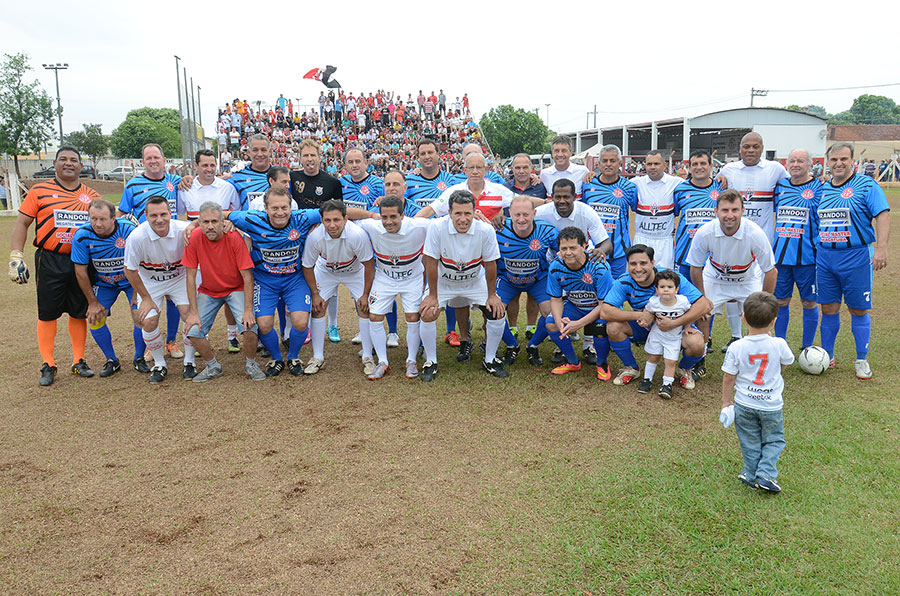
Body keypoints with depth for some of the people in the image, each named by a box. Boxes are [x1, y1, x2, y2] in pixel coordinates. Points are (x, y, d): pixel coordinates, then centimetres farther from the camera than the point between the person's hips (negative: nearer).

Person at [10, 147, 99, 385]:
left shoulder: (92, 196, 10)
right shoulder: (40, 191, 2)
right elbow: (22, 223, 2)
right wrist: (16, 257, -6)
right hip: (49, 261, -2)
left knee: (79, 313, 8)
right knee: (47, 313, 2)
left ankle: (78, 361, 19)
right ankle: (48, 365, 12)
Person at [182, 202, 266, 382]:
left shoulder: (234, 237, -21)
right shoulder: (194, 238, -17)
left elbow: (247, 276, -18)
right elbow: (191, 276, -10)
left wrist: (248, 310, -24)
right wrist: (193, 312, -12)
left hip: (236, 289, -2)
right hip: (208, 291, 2)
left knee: (250, 326, -23)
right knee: (193, 331, -14)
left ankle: (251, 364, 5)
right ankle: (213, 367, 13)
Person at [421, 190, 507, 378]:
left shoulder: (485, 230, -25)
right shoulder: (437, 227, -29)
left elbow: (490, 264, -12)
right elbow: (431, 262, -19)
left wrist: (492, 295, -6)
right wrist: (433, 295, -15)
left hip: (475, 282, 1)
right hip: (443, 282, -1)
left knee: (497, 314, -10)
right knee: (427, 314, -19)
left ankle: (489, 360, 13)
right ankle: (431, 361, 5)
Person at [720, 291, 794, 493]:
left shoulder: (736, 348, -16)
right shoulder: (778, 344, -16)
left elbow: (728, 378, -8)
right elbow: (786, 362, 7)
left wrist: (726, 401, 6)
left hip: (744, 404, 0)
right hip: (772, 405, 0)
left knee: (750, 442, 16)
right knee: (774, 441, 18)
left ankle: (752, 475, 26)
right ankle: (766, 474, 7)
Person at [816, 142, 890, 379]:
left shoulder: (866, 185, -4)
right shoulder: (823, 189, 11)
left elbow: (882, 215, -13)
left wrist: (881, 248, -23)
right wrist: (816, 249, 14)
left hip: (856, 256, -4)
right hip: (825, 256, 4)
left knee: (858, 310, 4)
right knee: (829, 309, 8)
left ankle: (862, 360, 17)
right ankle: (827, 356, 21)